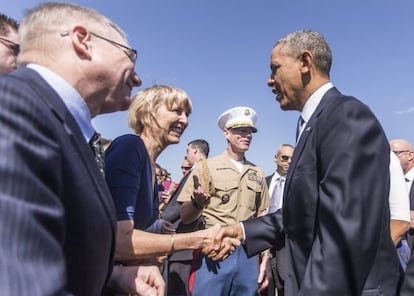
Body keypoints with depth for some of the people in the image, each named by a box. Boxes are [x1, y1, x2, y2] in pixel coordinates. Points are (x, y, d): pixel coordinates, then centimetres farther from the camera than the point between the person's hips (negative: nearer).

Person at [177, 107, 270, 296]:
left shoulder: (257, 174, 9)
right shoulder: (205, 167, -4)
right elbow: (185, 218, -5)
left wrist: (265, 258, 7)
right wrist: (197, 203, -26)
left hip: (249, 254, 4)